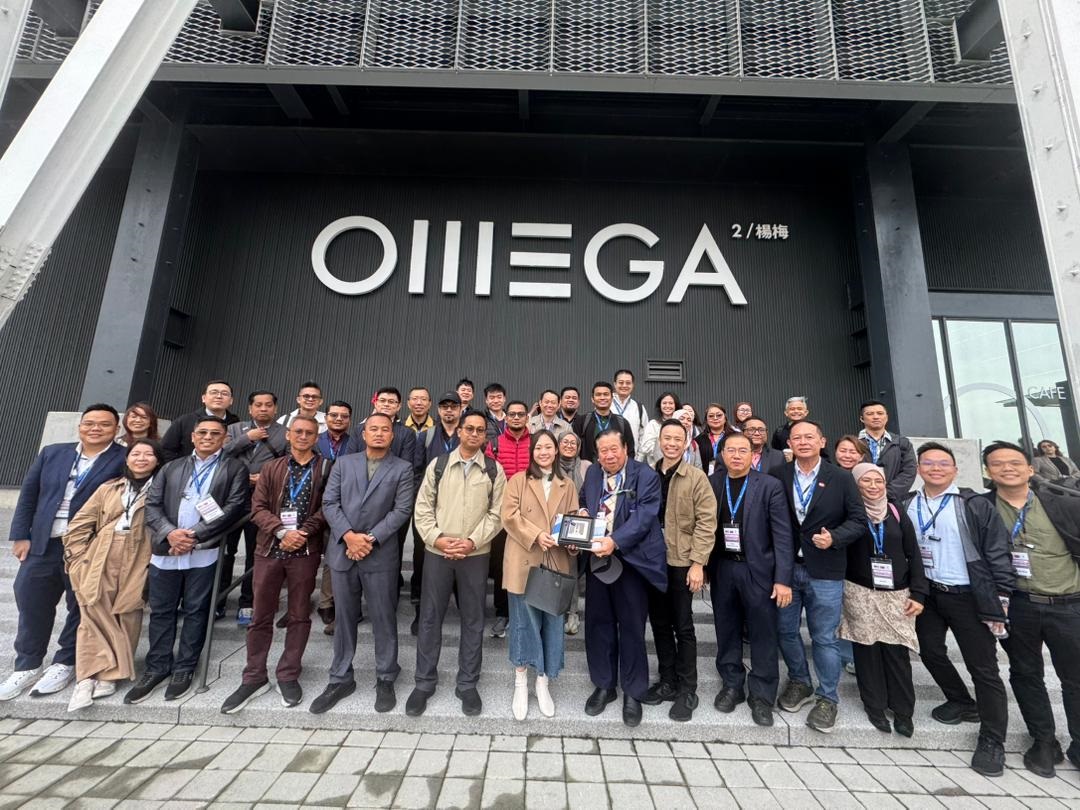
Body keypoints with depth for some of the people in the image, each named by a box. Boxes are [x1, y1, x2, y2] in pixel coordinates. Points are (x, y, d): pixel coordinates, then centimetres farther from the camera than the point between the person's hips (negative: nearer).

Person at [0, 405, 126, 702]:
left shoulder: (125, 460, -9)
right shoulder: (52, 453, 7)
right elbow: (28, 494, 9)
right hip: (43, 544, 5)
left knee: (81, 608, 8)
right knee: (31, 605, 15)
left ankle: (64, 664, 26)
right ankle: (27, 666, 33)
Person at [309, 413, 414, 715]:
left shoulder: (402, 468, 1)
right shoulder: (343, 464, 9)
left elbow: (402, 510, -6)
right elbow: (330, 503, 1)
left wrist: (371, 539, -14)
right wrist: (348, 536, -12)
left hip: (381, 554, -2)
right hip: (342, 550, 3)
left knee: (384, 618, 6)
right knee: (344, 617, 14)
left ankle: (385, 680, 23)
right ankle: (341, 679, 30)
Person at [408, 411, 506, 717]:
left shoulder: (494, 470, 0)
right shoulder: (438, 464, 2)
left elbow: (496, 513, -3)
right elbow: (423, 507, 1)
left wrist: (472, 542, -13)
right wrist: (436, 538, -11)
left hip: (475, 555, 0)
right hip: (437, 552, 1)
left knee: (473, 620, 9)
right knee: (430, 617, 10)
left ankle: (467, 684, 27)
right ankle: (424, 683, 28)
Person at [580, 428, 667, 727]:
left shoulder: (646, 476, -9)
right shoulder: (592, 473, 7)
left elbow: (644, 516, -19)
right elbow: (582, 509, 15)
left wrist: (615, 542, -31)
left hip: (630, 562, -4)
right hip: (597, 561, 4)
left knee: (631, 628, 9)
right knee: (598, 624, 14)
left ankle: (633, 693, 29)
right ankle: (603, 685, 34)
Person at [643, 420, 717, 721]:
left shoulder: (697, 477, -6)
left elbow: (706, 523, -9)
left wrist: (697, 563, -14)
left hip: (682, 562, -4)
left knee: (683, 627, 7)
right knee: (659, 624, 14)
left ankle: (687, 690, 23)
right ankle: (667, 682, 31)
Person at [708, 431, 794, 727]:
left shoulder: (770, 486, -6)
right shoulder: (711, 483, 1)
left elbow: (782, 535, -7)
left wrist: (783, 579, -11)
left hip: (758, 570, -2)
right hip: (721, 569, 2)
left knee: (763, 635, 8)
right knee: (727, 632, 14)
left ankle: (762, 696, 26)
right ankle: (732, 685, 32)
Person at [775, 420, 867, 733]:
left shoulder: (841, 479, -3)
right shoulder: (778, 477, -1)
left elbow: (858, 519, -1)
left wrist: (834, 537, -18)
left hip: (824, 571, -2)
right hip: (785, 567, 2)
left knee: (824, 637, 8)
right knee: (786, 630, 14)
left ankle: (827, 698, 28)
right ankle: (799, 682, 37)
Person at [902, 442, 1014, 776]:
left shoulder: (975, 506, -8)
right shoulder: (907, 505, 1)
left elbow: (998, 553, -8)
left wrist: (1000, 599, -11)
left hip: (969, 596, -3)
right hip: (928, 594, 4)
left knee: (983, 667, 4)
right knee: (931, 651, 13)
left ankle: (992, 740, 20)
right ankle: (962, 703, 37)